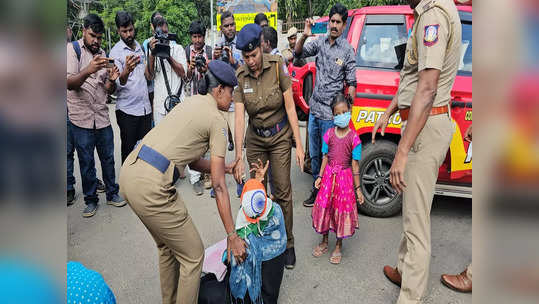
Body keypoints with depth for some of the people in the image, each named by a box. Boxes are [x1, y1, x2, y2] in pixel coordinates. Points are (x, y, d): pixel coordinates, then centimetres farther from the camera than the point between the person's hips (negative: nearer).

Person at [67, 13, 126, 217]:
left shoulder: (102, 54, 12)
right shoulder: (72, 49, -4)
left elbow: (109, 90, 11)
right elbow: (70, 83, -16)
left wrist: (112, 80, -13)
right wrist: (88, 71, -34)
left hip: (102, 117, 4)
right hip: (81, 119, -4)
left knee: (108, 159, 11)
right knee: (86, 162, 6)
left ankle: (112, 194, 26)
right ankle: (91, 200, 20)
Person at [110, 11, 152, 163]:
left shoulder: (140, 47, 12)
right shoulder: (116, 51, -7)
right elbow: (117, 84, -20)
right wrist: (126, 71, -35)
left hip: (145, 107, 5)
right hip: (127, 110, -5)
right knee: (128, 149, 5)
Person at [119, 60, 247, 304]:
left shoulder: (192, 102, 19)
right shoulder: (217, 120, -6)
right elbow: (218, 186, -8)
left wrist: (224, 168, 24)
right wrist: (232, 236, -3)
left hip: (128, 172, 10)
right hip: (151, 187, -10)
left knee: (167, 246, 28)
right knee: (193, 256, 7)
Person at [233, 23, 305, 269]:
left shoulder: (277, 65, -15)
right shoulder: (240, 76, -11)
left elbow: (290, 107, -12)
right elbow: (239, 118, -17)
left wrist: (298, 145, -13)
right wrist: (238, 157, -24)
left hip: (280, 136, -2)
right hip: (255, 139, 2)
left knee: (282, 192, 0)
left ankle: (287, 244, 17)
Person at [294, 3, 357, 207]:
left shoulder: (347, 50, -5)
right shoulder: (321, 42, 7)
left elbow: (351, 83, -6)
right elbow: (299, 54, 6)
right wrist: (304, 36, -14)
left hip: (330, 114, -5)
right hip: (314, 108, 6)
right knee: (314, 154, 16)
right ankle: (316, 189, 32)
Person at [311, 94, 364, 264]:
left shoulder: (354, 138, -8)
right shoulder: (329, 134, -1)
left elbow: (355, 164, -6)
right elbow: (325, 157, 5)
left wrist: (358, 188, -4)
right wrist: (320, 176, -4)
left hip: (345, 177, -2)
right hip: (329, 175, 3)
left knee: (342, 210, 6)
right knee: (325, 207, 11)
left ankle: (338, 246, 26)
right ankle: (324, 242, 32)